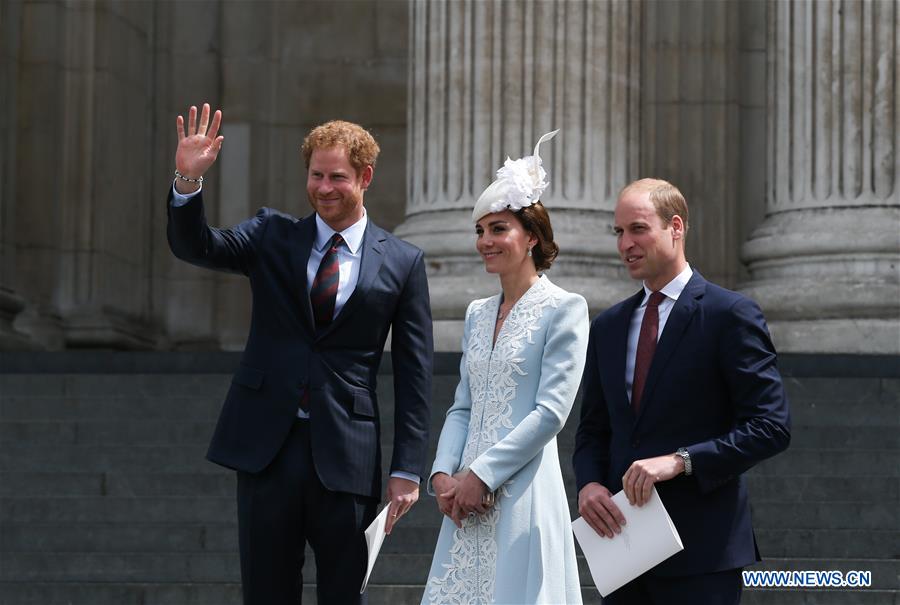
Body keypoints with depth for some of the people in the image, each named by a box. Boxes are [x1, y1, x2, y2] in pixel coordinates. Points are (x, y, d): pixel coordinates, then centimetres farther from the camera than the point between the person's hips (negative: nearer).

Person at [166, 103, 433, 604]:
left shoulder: (402, 262, 3)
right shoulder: (273, 236, 9)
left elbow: (415, 374, 2)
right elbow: (195, 246, -6)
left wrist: (408, 470, -2)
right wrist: (189, 180, -25)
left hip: (345, 452, -1)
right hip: (266, 445, 1)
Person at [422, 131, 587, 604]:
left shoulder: (563, 309, -5)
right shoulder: (477, 313, 16)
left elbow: (551, 411, -12)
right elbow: (462, 408, 16)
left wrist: (481, 474, -14)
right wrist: (443, 474, -1)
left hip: (522, 490, -6)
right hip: (468, 495, 6)